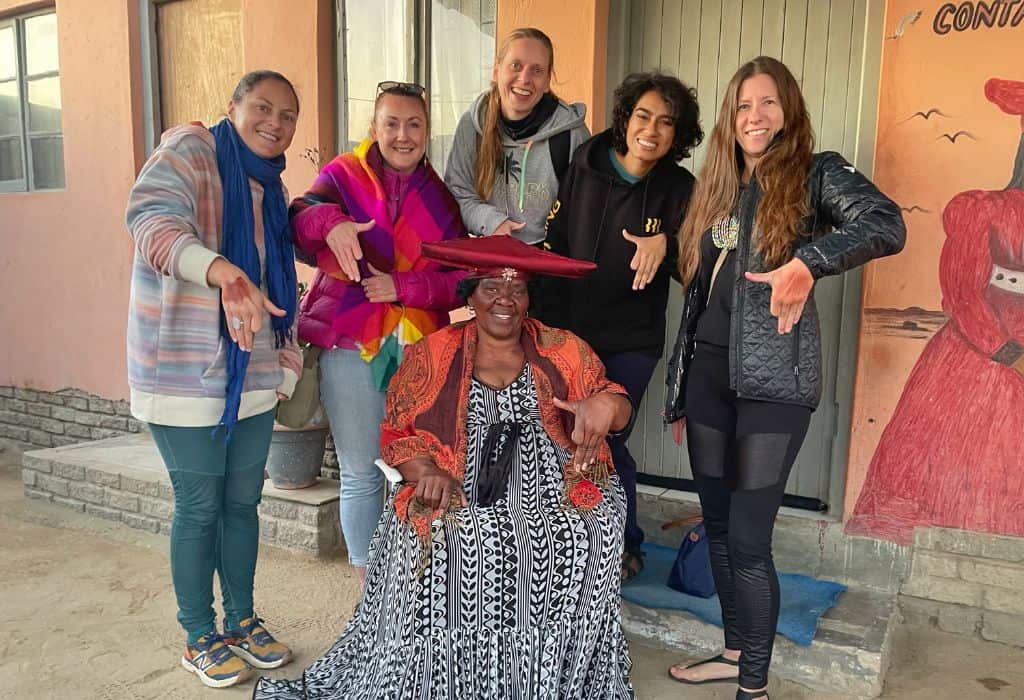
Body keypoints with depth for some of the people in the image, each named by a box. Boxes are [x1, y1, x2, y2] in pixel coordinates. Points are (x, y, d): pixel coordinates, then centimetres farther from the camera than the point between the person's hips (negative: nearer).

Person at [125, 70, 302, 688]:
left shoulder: (270, 189, 14)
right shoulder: (190, 149, -8)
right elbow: (152, 217, -29)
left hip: (252, 377, 7)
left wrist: (287, 366, 11)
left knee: (243, 501, 14)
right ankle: (200, 638, 24)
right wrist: (224, 272, -47)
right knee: (200, 507, 4)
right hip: (186, 376, -6)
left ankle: (242, 622, 31)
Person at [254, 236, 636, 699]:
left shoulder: (564, 352, 8)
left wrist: (607, 403, -17)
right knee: (439, 543, -29)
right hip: (461, 498, 0)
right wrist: (425, 470, -15)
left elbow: (618, 410, 8)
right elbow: (397, 432, 6)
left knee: (583, 540, -27)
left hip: (550, 496, 1)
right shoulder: (432, 355, 6)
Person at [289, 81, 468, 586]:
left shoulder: (441, 194, 8)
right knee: (360, 473, 8)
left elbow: (461, 278, 1)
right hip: (350, 341, -1)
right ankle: (368, 580, 25)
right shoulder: (344, 176, 3)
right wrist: (329, 223, -37)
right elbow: (301, 219, -15)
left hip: (423, 347, 1)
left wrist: (402, 287, -13)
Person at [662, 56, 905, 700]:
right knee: (718, 525, 13)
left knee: (748, 537, -4)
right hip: (708, 371, 6)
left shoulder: (816, 173, 1)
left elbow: (888, 225, -18)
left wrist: (805, 264, -28)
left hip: (773, 378, -6)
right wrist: (679, 388, 15)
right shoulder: (719, 188, 17)